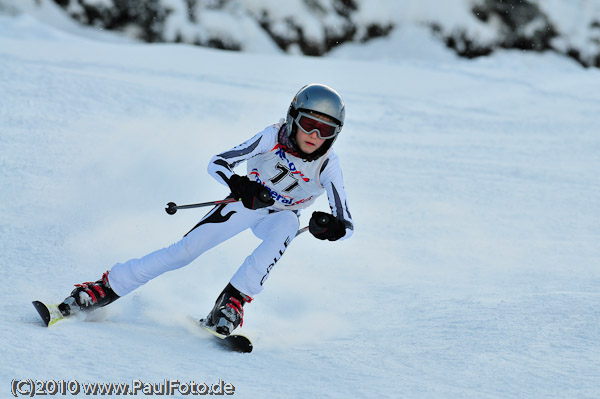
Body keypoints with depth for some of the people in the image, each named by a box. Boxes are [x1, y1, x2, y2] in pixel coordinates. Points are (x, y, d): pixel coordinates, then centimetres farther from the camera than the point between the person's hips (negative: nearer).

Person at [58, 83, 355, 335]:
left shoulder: (328, 166, -26)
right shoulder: (274, 137, -27)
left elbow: (346, 225, -27)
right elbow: (217, 163, -29)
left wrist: (329, 227, -51)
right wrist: (240, 185, -50)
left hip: (281, 216, 0)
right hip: (249, 202, 0)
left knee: (285, 226, -36)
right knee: (186, 248, -15)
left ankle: (233, 301, -34)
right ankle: (107, 288, -6)